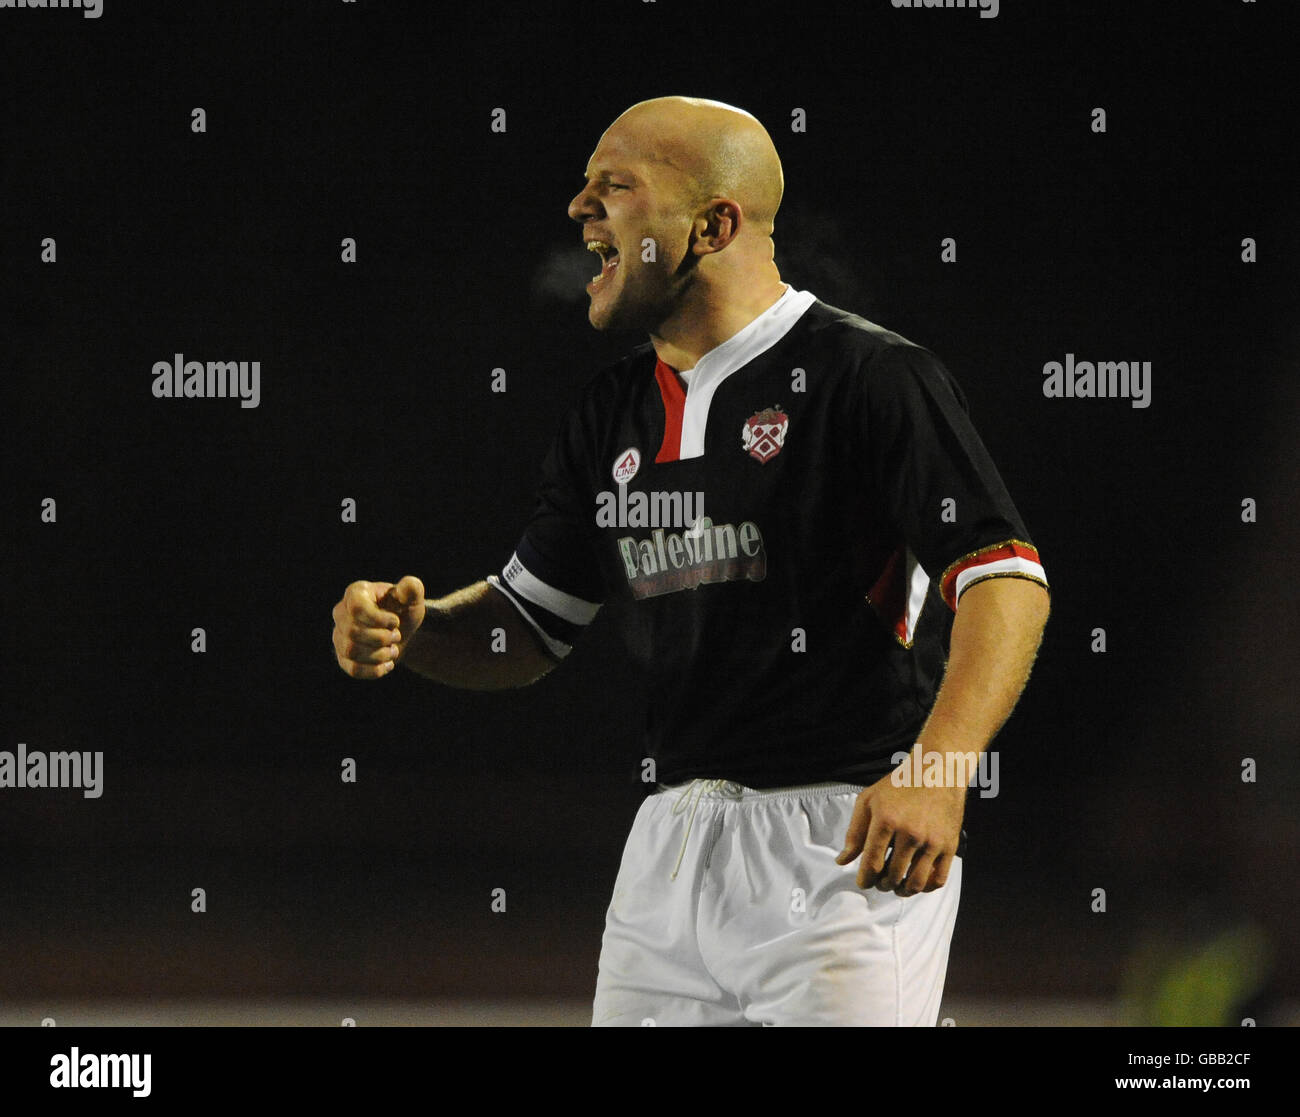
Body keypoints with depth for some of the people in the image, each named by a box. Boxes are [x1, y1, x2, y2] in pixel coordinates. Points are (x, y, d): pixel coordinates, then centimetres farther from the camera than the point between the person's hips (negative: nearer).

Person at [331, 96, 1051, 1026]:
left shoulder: (869, 376, -7)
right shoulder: (615, 413, 15)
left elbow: (1007, 579, -15)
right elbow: (532, 624, 22)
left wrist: (937, 771, -30)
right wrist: (406, 630, 1)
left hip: (847, 847, -7)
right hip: (672, 849, 7)